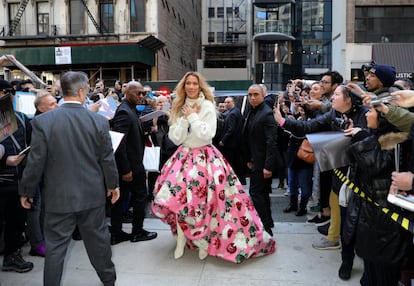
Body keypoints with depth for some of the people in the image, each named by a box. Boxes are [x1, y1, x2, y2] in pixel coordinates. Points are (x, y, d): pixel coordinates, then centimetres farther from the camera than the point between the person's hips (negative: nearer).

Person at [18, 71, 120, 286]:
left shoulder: (43, 121, -13)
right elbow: (107, 159, -3)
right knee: (98, 239, 19)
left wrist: (26, 191, 6)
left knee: (55, 246, 11)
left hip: (58, 197, -2)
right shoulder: (99, 121, -10)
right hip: (93, 195, 2)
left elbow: (35, 162, -9)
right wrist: (113, 185, 13)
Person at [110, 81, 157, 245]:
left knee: (120, 198, 13)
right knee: (141, 196, 6)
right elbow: (119, 143, -25)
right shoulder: (124, 112, -19)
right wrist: (126, 169, -25)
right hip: (130, 165, -9)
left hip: (126, 165, 9)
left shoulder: (130, 110, 12)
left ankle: (116, 233, 22)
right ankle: (137, 232, 20)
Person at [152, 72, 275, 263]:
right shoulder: (179, 108, 9)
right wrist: (185, 119, -9)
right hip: (184, 157, 4)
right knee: (176, 197, -6)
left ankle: (205, 240, 14)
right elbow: (175, 138, 1)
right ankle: (182, 238, 12)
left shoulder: (207, 106, -4)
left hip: (205, 158, -4)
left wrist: (193, 117, -12)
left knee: (203, 200, -8)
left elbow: (208, 134, -15)